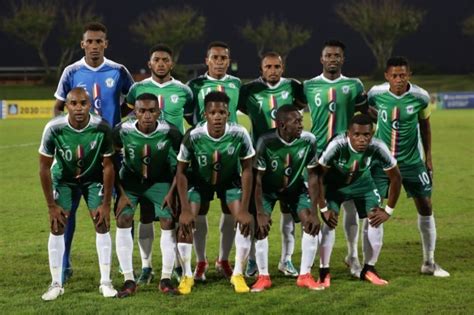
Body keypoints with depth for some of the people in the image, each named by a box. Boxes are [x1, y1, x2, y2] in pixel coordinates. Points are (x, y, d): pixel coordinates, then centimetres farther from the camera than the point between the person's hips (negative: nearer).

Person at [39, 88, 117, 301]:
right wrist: (51, 205, -14)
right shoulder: (54, 129, -30)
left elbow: (107, 166, -15)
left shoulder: (102, 128, -28)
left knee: (102, 224, -9)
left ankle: (105, 282, 1)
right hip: (63, 179, 0)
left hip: (93, 178, 0)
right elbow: (44, 167, -17)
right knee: (57, 227, -8)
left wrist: (106, 203, -13)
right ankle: (56, 284, 1)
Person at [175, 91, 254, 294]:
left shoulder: (239, 135, -29)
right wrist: (185, 209, -20)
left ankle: (238, 274, 1)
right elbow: (181, 172, -16)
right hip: (200, 181, 0)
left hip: (230, 181, 1)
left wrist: (244, 209, -17)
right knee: (186, 222, -16)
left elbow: (247, 170, -16)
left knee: (245, 220, -16)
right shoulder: (193, 136, -30)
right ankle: (187, 275, 2)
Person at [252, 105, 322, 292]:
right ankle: (263, 276, 1)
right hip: (268, 189, -2)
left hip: (295, 187, 2)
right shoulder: (266, 142, -31)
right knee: (261, 226, -16)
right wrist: (260, 212, -24)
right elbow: (257, 178, -23)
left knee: (311, 224, -12)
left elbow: (312, 176, -13)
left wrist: (314, 211, -14)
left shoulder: (308, 140, -24)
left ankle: (305, 275, 1)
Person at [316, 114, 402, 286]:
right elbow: (319, 175, -26)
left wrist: (388, 210, -13)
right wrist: (323, 209, -23)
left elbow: (395, 178, -16)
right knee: (328, 222, -17)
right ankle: (324, 271, -1)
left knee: (375, 221, -8)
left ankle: (368, 269, 11)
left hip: (362, 183, 2)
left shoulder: (378, 148, -31)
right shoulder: (337, 145, -38)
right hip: (334, 184, -2)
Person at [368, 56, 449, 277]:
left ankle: (429, 262, 18)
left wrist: (428, 156, 8)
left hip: (411, 160, 1)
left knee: (425, 207, 4)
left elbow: (424, 124, 5)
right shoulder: (376, 94, -14)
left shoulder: (420, 97, -12)